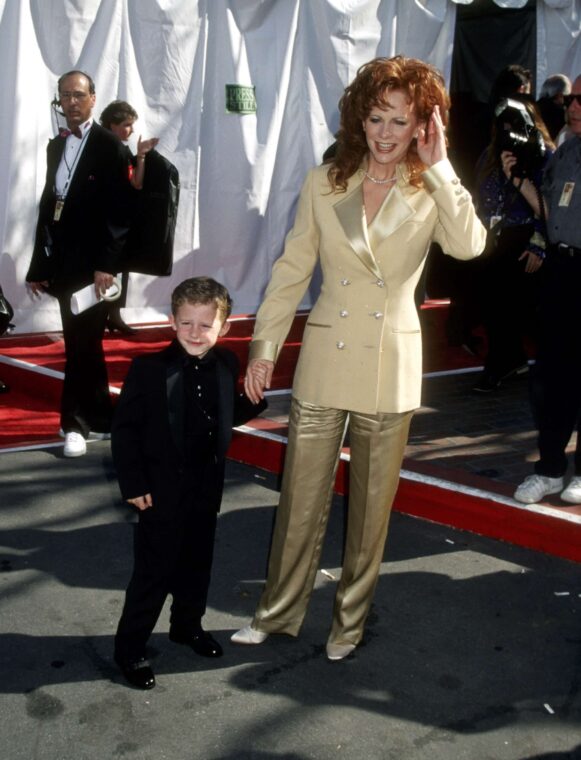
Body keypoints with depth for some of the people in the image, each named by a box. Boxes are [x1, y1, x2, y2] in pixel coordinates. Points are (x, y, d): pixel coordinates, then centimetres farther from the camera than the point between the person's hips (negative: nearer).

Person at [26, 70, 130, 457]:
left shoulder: (109, 145, -5)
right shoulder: (56, 146, 15)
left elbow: (117, 209, -11)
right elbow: (47, 205, 14)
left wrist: (107, 264, -19)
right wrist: (39, 265, 11)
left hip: (92, 263, -6)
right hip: (62, 262, 7)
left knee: (82, 344, -4)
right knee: (84, 344, 11)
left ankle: (77, 423, 4)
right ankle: (99, 420, 21)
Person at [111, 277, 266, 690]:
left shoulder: (227, 366, -2)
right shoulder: (149, 369, -17)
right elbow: (125, 428, -13)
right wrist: (133, 484, -14)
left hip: (207, 489, 5)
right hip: (163, 491, -5)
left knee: (197, 564, 20)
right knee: (154, 570, 3)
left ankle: (188, 625, 42)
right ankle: (130, 648, 18)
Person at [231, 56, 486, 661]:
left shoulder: (430, 193, -2)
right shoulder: (323, 184, 0)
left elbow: (468, 245, -23)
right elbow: (291, 271, 4)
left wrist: (438, 165, -20)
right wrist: (264, 347, 2)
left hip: (390, 368, 0)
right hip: (324, 360, 1)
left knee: (372, 504, 12)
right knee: (301, 497, 8)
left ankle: (351, 619, 30)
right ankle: (279, 612, 27)